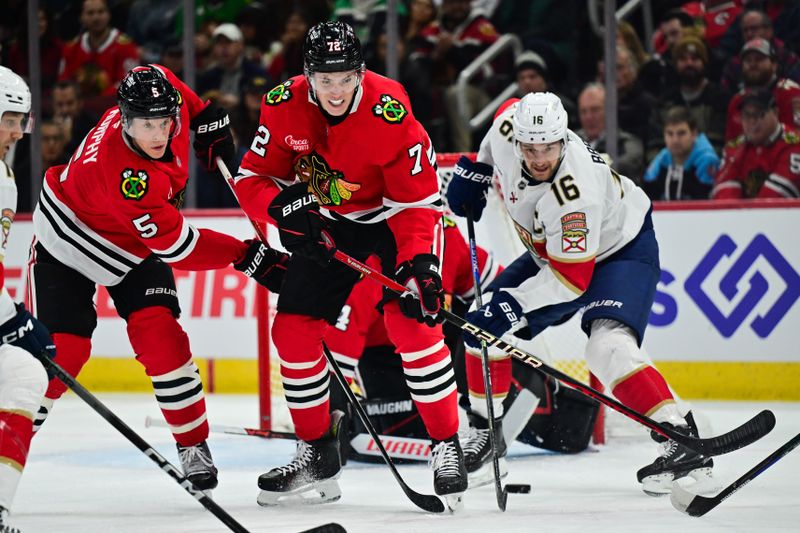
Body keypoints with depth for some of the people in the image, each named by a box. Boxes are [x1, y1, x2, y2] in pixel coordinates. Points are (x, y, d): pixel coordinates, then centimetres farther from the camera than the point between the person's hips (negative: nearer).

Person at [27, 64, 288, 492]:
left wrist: (207, 118, 7)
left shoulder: (162, 95, -23)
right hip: (69, 238, -6)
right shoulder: (127, 178, -40)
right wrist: (247, 257, -28)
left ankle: (194, 445, -3)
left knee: (159, 336, -11)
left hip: (135, 248, 6)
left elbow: (167, 83, 5)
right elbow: (177, 246, -32)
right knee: (62, 349, -12)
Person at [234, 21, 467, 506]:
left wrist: (420, 261, -39)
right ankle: (318, 455, 15)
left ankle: (447, 446, -11)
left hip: (392, 217, -5)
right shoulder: (284, 107, -17)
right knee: (294, 328, -1)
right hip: (326, 222, 5)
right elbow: (253, 179, -8)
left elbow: (419, 201, -26)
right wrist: (285, 210, -28)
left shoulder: (390, 114, -30)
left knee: (411, 320, -23)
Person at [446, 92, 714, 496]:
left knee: (608, 346, -31)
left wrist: (513, 305, -38)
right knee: (482, 324, 5)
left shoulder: (575, 194, -39)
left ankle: (680, 441, -35)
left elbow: (572, 278, -34)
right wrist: (474, 170, 6)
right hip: (553, 250, 9)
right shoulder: (507, 128, -21)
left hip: (621, 250, -9)